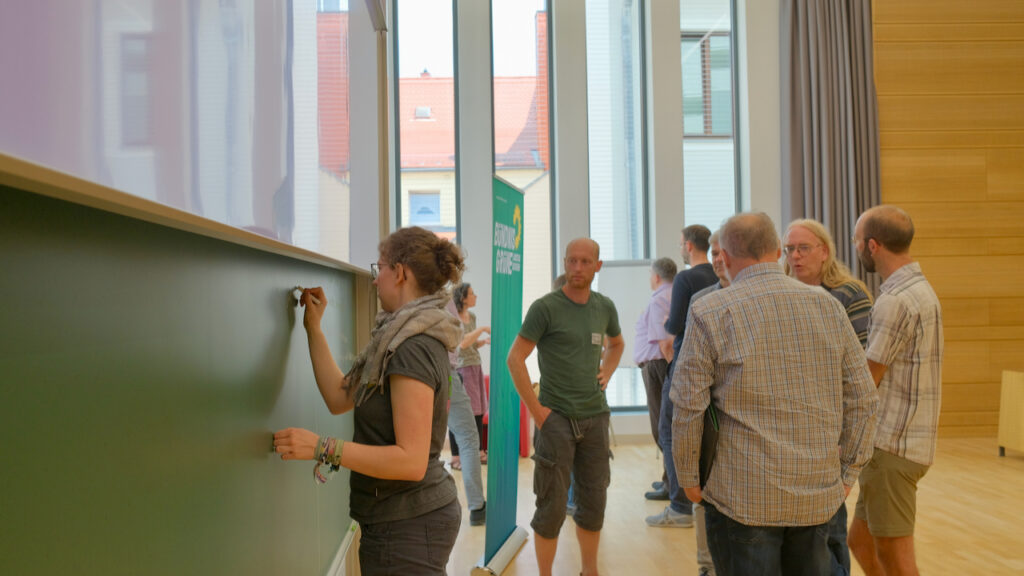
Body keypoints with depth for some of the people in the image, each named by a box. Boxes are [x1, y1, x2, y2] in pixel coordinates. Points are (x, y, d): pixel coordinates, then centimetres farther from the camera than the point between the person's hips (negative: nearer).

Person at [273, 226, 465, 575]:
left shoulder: (413, 350, -22)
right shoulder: (413, 339, 9)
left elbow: (411, 460, -27)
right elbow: (340, 397, 11)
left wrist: (322, 448, -28)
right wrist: (313, 328, 10)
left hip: (407, 527, -10)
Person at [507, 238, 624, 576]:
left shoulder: (604, 307, 8)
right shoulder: (545, 307, -9)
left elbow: (616, 344, 28)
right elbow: (515, 359, -10)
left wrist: (606, 374, 11)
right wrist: (535, 409, -13)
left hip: (595, 417, 5)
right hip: (556, 418, -5)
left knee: (594, 503, 13)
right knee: (552, 506, 1)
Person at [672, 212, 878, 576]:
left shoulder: (710, 312, -8)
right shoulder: (828, 307, 4)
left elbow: (688, 407, -9)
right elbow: (863, 399, 5)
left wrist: (688, 478, 3)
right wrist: (848, 472, 13)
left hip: (743, 497, -4)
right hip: (819, 495, 4)